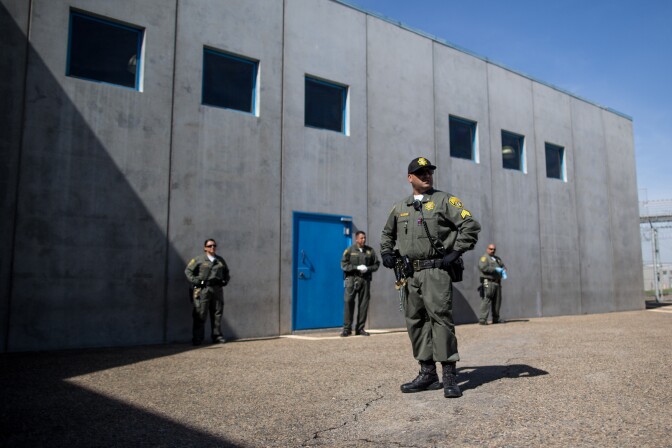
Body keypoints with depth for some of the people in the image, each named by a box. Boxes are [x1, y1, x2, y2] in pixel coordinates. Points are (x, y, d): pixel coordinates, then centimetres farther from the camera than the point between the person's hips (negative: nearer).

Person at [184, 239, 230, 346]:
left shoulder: (220, 260, 16)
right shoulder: (199, 259, 3)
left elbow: (226, 272, 27)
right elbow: (188, 270, 4)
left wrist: (225, 280, 9)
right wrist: (195, 281, -7)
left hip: (217, 289, 4)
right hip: (203, 289, -4)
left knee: (217, 314, 6)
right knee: (200, 315, -4)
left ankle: (217, 336, 15)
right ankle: (197, 338, 2)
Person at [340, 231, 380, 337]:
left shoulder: (370, 251, 11)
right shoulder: (349, 250, 4)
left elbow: (376, 264, 12)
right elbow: (344, 265, -2)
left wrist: (368, 268, -7)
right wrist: (357, 267, -12)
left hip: (365, 280, 3)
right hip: (352, 279, -3)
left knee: (364, 304, 3)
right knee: (348, 302, -9)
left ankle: (360, 328, 11)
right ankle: (347, 328, -3)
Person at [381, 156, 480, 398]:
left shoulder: (444, 200, 2)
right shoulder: (399, 207, 17)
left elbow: (471, 225, -5)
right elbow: (387, 234, 31)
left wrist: (456, 252, -11)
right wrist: (387, 253, 14)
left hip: (436, 271, -5)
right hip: (409, 273, 6)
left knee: (440, 317, -12)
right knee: (415, 321, 7)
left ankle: (449, 376, -5)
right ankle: (427, 374, 17)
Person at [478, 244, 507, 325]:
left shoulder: (497, 259, 24)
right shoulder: (484, 258, -1)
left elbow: (503, 266, 20)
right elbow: (483, 268, -16)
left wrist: (503, 271, -3)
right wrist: (496, 269, -15)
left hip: (497, 283, 8)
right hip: (488, 282, -8)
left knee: (497, 301, 9)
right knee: (486, 300, -13)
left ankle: (496, 319, 18)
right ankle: (482, 319, -15)